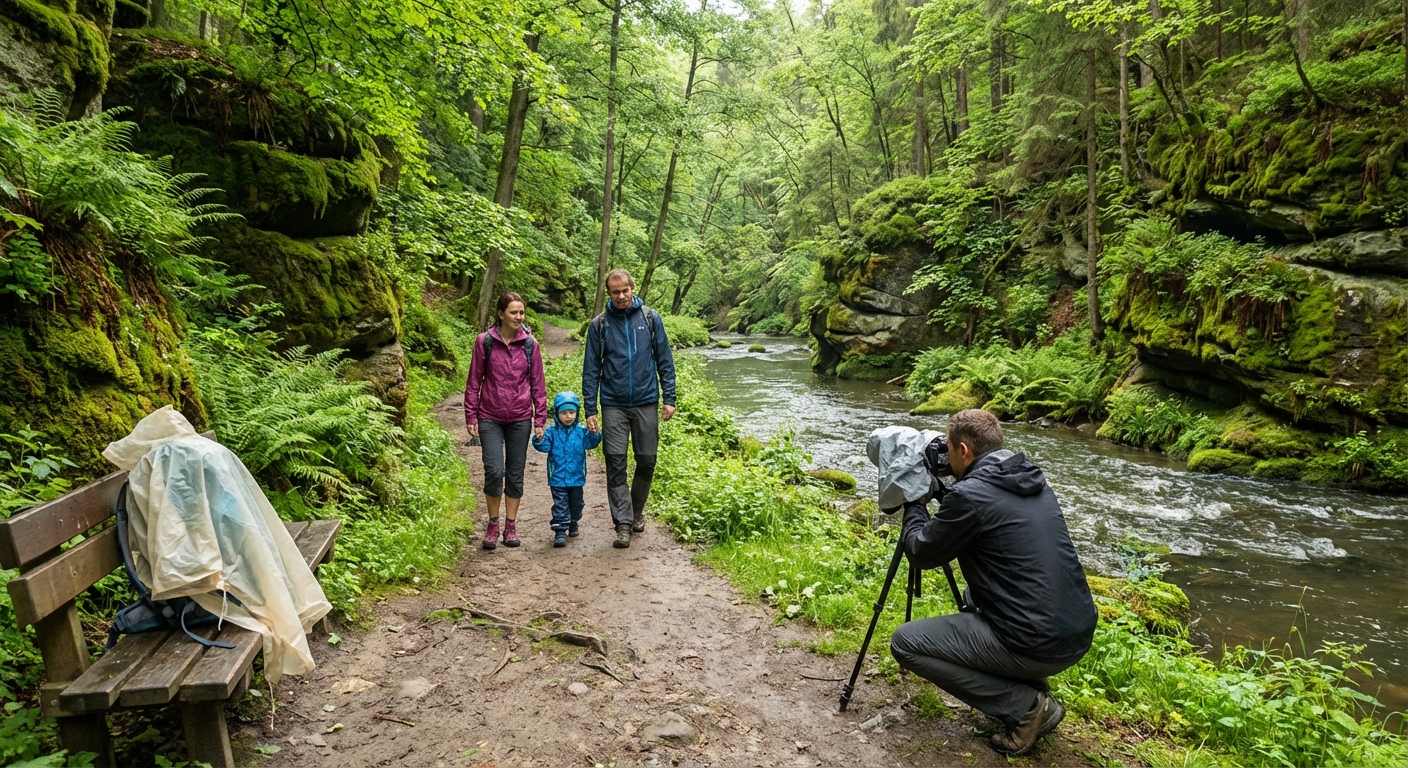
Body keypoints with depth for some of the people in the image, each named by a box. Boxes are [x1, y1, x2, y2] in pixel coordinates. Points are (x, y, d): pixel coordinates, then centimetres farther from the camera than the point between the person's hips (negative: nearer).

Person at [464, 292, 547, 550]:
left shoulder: (530, 344, -1)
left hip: (520, 418, 2)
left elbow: (537, 384, 4)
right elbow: (474, 382, 1)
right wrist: (471, 416, -1)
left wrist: (540, 419, 2)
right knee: (494, 471, -9)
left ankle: (511, 526, 20)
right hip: (490, 418, -1)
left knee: (515, 473, 7)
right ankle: (493, 525, 12)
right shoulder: (485, 341, -4)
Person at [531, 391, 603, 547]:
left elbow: (590, 443, -11)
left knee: (576, 503, 19)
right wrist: (540, 439, -32)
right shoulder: (552, 432, -4)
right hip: (558, 478, -2)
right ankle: (560, 531, 2)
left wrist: (594, 434, -30)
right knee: (560, 505, -1)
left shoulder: (581, 431, -2)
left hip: (576, 477, 2)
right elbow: (544, 446, -12)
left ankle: (573, 523, 42)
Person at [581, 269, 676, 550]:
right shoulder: (599, 324, 1)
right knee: (616, 465, -3)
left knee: (647, 461, 7)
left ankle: (636, 511, 30)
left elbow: (665, 360, 4)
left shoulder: (651, 318, 2)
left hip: (647, 403, 1)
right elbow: (591, 369, 2)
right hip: (613, 405, 0)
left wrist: (669, 398, -1)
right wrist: (589, 410, -2)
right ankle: (623, 525, 3)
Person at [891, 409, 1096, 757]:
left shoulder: (969, 494, -15)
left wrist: (913, 502, 13)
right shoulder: (1034, 480, 8)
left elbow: (921, 554, -2)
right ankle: (1031, 689, 19)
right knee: (976, 595, 33)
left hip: (1038, 645, -8)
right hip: (1079, 635, 9)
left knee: (905, 643, 2)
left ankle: (1025, 706, 1)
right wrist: (939, 493, 22)